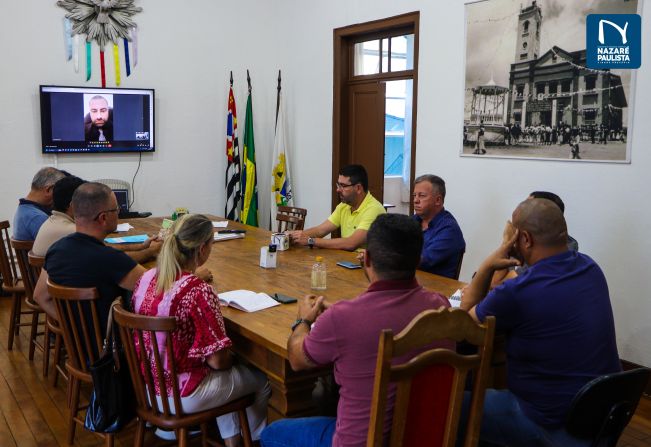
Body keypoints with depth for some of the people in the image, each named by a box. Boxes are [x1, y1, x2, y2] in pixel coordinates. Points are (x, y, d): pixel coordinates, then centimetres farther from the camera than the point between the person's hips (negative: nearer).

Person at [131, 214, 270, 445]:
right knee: (262, 379, 18)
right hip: (180, 395, -7)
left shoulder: (147, 278, -7)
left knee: (227, 372, 30)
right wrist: (231, 359, 0)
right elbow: (217, 360, -23)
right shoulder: (199, 292, -29)